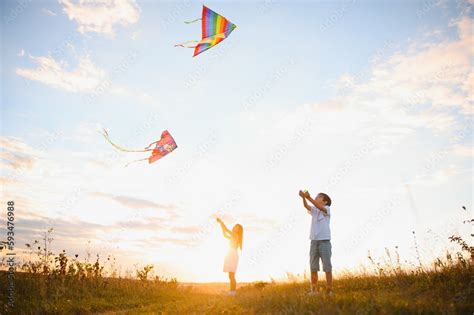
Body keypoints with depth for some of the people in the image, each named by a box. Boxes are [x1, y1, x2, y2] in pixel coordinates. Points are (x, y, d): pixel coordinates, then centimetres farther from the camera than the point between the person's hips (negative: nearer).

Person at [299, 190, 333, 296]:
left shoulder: (327, 209, 2)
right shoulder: (314, 210, 14)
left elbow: (320, 207, -21)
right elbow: (306, 206, -7)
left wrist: (309, 197, -33)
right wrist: (303, 198, -29)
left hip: (324, 241, -5)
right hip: (314, 241, 5)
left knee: (327, 266, -1)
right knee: (313, 267, 5)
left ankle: (329, 290, 3)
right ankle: (313, 290, 10)